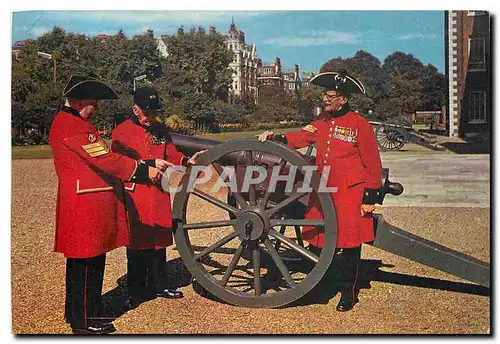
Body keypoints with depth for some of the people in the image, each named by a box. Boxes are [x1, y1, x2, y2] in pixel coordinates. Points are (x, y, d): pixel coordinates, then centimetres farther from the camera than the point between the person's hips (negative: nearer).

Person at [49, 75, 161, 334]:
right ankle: (84, 320, 9)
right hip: (86, 205, -11)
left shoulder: (67, 121, 18)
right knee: (89, 262, -2)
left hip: (81, 202, 11)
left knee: (80, 261, 19)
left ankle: (75, 311, 32)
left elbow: (98, 159, 17)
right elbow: (104, 159, -22)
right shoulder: (72, 126, -17)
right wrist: (143, 170, -19)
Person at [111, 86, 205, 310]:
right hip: (135, 195, -5)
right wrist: (150, 164, -25)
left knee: (160, 241, 13)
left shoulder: (161, 130, 11)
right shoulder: (121, 132, -7)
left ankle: (158, 285, 27)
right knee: (137, 242, 2)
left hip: (160, 194, 6)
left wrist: (187, 161, -9)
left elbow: (171, 154, 11)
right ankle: (136, 292, 14)